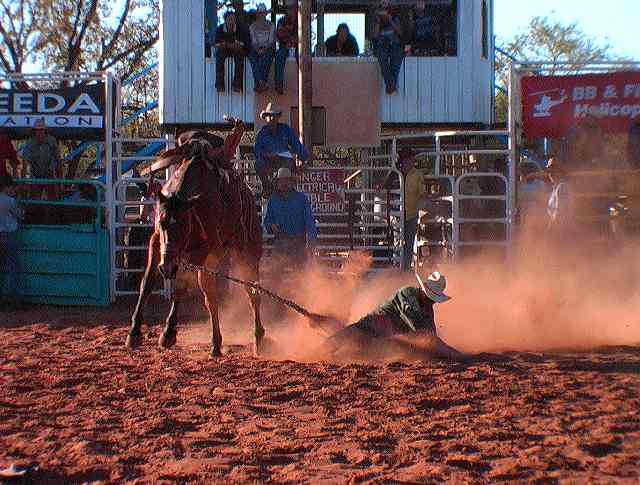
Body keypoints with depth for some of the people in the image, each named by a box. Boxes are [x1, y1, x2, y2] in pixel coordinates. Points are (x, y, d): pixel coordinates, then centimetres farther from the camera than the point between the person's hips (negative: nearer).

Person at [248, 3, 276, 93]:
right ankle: (261, 82, -32)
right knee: (252, 57, -32)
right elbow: (253, 41, 3)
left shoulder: (271, 26, 9)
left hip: (268, 48, -1)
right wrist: (257, 49, -16)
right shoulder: (252, 26, 12)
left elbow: (271, 41, 1)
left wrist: (264, 48, -15)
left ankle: (258, 83, -29)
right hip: (256, 48, 1)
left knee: (264, 57, -34)